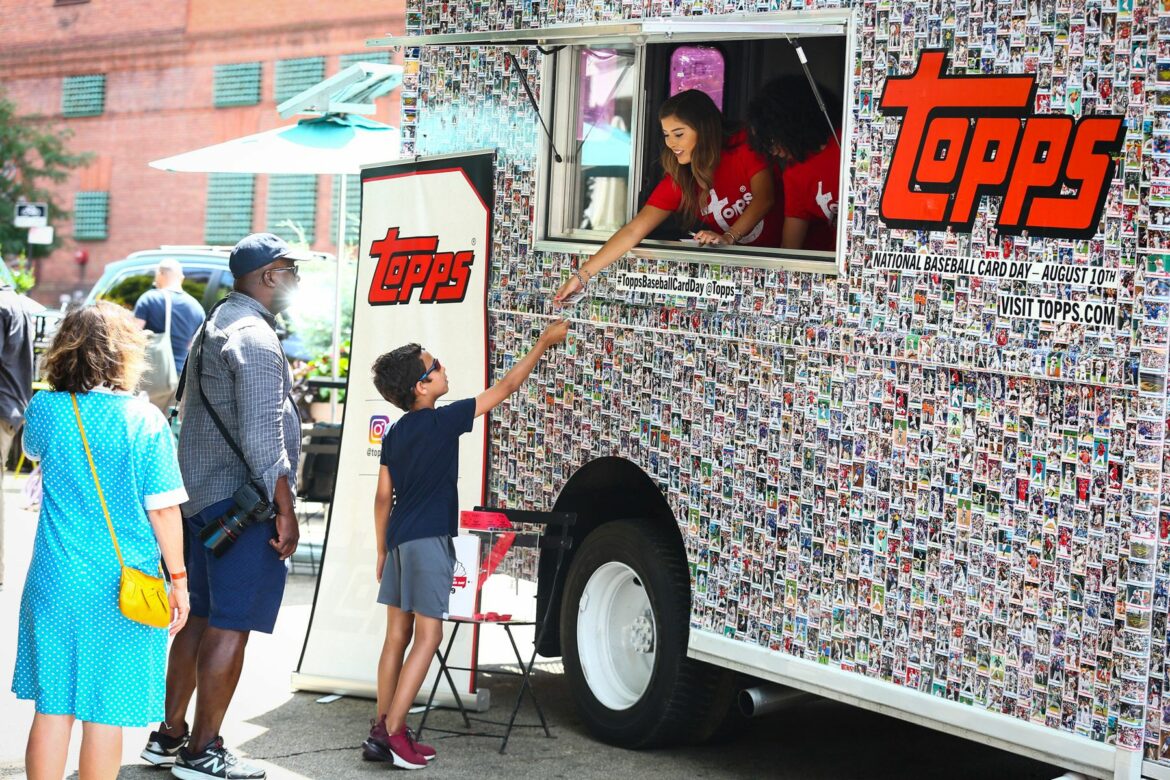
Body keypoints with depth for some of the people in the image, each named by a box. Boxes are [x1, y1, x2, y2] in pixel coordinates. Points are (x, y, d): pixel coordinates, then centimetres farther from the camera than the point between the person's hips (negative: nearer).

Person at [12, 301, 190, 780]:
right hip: (125, 588, -2)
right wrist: (178, 579, 1)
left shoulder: (45, 409, -2)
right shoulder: (144, 419, -9)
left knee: (51, 707, 10)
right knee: (104, 713, 5)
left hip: (55, 584, 3)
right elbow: (163, 509, -8)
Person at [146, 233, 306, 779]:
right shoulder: (255, 338, -15)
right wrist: (285, 509, -18)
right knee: (231, 626, -5)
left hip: (199, 494, 10)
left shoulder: (213, 327, 17)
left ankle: (169, 735, 21)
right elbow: (260, 435, -21)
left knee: (202, 617, 16)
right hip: (243, 501, -10)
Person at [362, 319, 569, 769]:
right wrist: (545, 342, 5)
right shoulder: (444, 421, -9)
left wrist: (382, 551, 22)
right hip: (429, 539, -7)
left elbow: (383, 498, 14)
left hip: (398, 540, 7)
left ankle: (384, 729, 10)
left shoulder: (395, 435, 10)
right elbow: (507, 387, -3)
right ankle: (390, 732, -12)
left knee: (397, 634, 10)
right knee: (427, 634, -6)